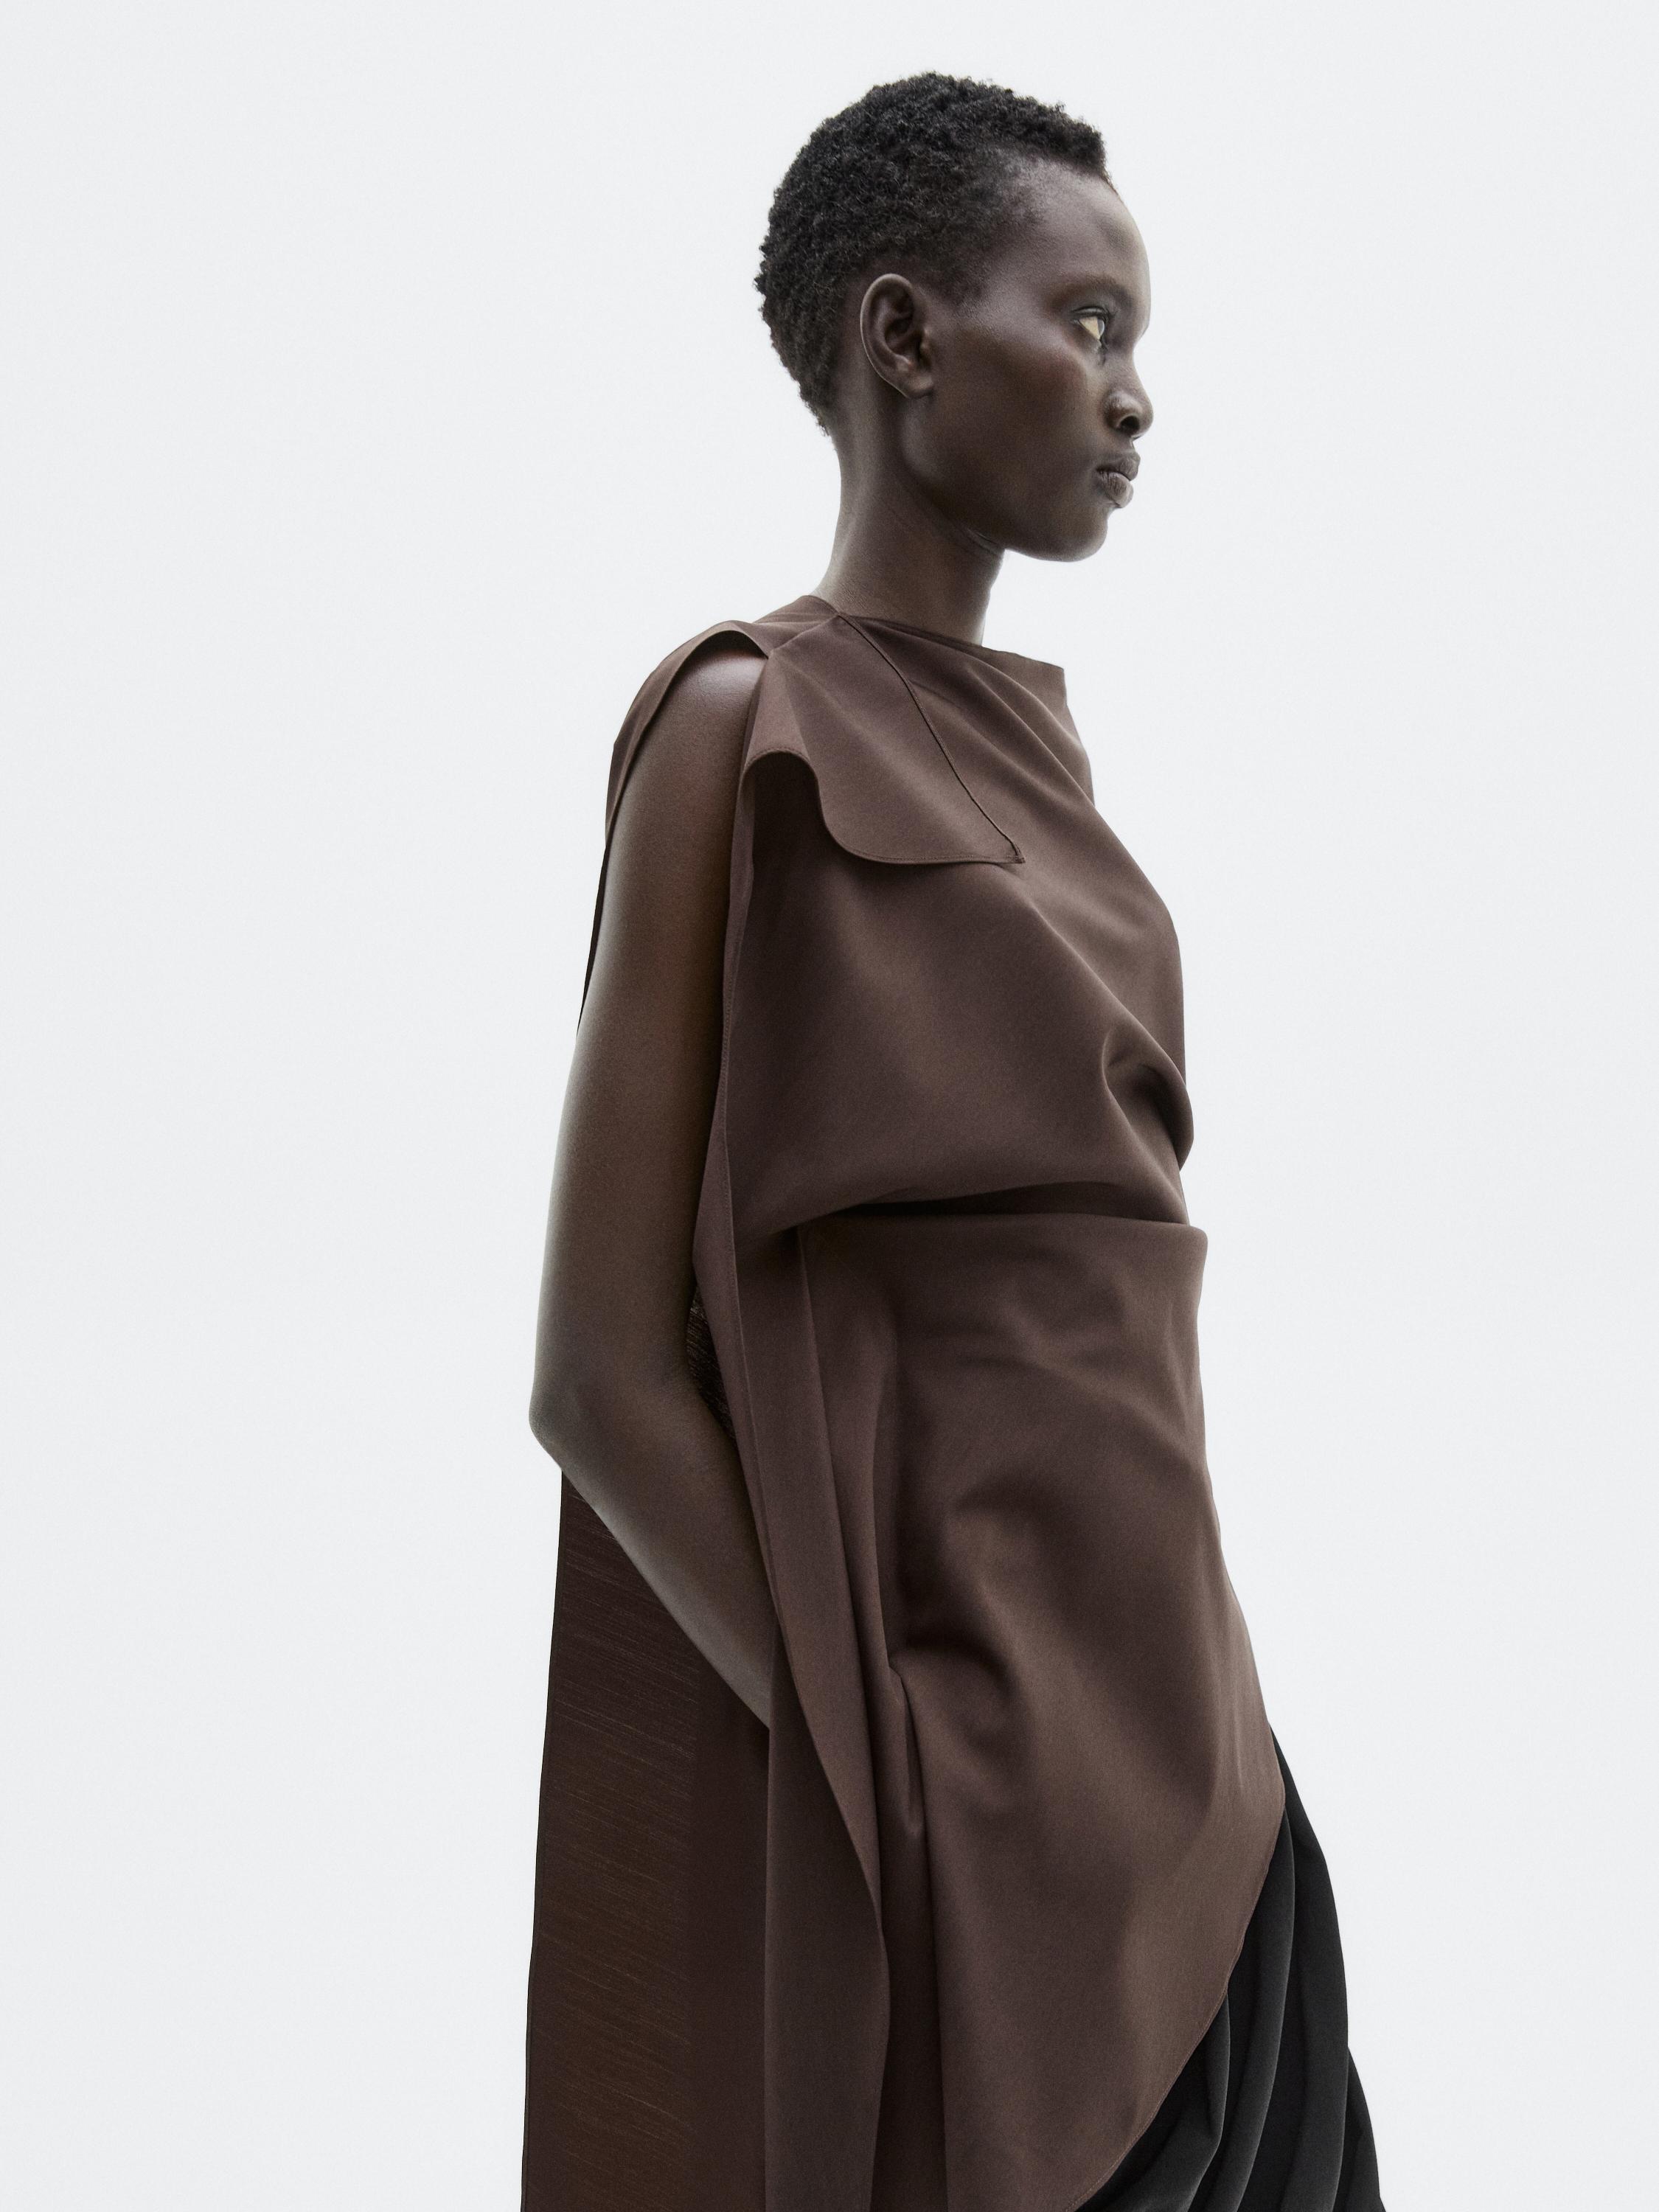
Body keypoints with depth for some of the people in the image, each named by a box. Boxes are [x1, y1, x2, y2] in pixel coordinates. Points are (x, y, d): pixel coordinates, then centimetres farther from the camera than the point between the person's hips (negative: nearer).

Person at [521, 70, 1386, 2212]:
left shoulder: (1029, 746, 11)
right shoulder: (746, 727, -12)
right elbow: (603, 1371, -15)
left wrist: (1180, 1716, 9)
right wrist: (894, 1783, -17)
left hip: (1149, 1748, 7)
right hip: (922, 1773, -7)